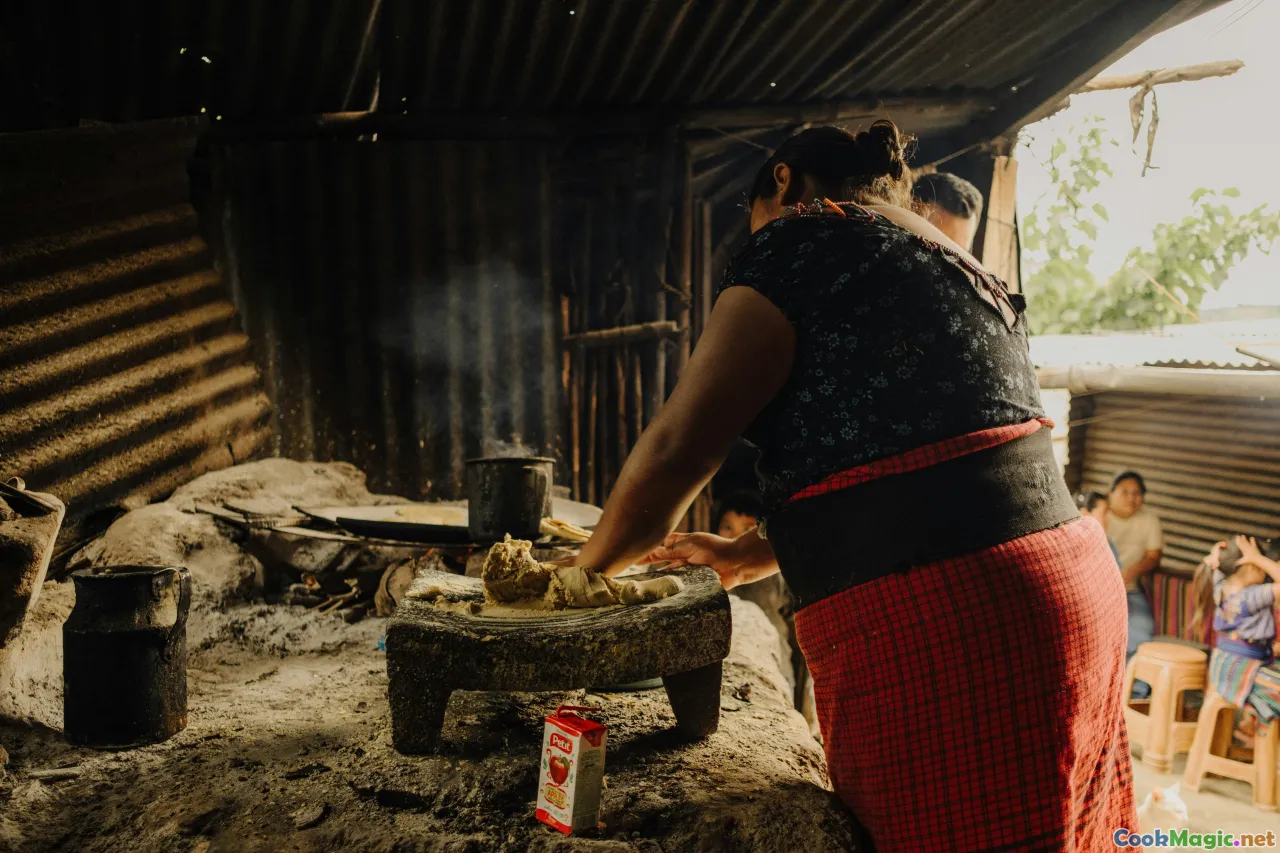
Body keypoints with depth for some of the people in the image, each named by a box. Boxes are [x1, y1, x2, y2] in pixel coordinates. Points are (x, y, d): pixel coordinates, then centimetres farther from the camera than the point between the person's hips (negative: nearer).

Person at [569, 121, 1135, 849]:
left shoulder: (801, 239, -4)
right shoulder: (958, 265, 22)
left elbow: (678, 452, -7)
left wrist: (588, 569, 10)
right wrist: (748, 556, 31)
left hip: (935, 626, -9)